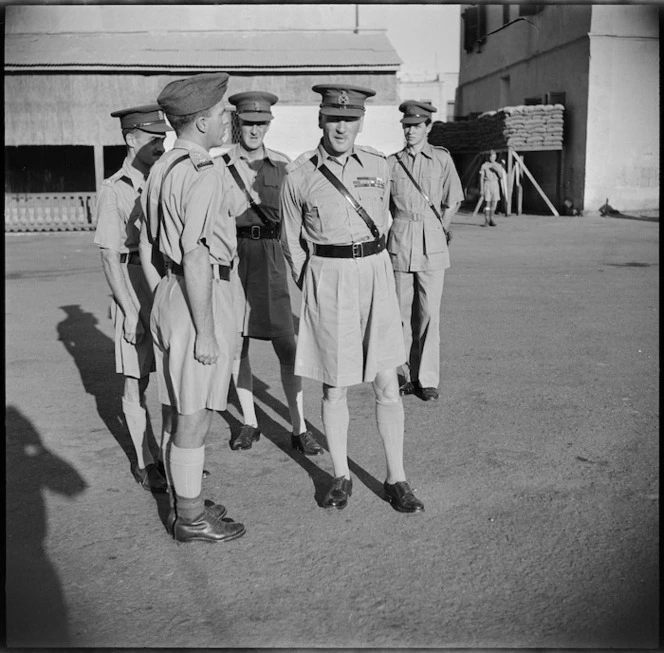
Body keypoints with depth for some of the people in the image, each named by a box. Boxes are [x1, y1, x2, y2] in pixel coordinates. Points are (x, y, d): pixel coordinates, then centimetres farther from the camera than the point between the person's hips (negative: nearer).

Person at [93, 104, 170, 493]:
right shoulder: (114, 190, -7)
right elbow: (110, 257, -9)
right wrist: (129, 310, -14)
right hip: (135, 290, -5)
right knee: (137, 383, 7)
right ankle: (144, 462, 20)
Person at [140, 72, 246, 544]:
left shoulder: (161, 170, 12)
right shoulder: (202, 174, -17)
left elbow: (147, 248, 16)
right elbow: (195, 258, -22)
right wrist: (205, 330, -19)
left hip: (170, 296, 10)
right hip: (201, 299, -10)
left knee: (189, 412, 19)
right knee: (194, 419, 2)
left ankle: (186, 503, 32)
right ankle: (191, 519, 16)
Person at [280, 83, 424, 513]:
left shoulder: (378, 166, 4)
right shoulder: (299, 175, -3)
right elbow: (292, 241, 8)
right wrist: (314, 289, 8)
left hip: (375, 275, 2)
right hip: (326, 281, -2)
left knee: (387, 385, 2)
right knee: (334, 387, 5)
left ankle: (396, 479, 15)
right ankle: (341, 477, 23)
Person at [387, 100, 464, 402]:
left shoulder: (442, 159, 4)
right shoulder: (391, 163, 7)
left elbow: (452, 202, 9)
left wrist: (437, 232, 10)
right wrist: (401, 233, 10)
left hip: (432, 245, -1)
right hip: (399, 245, 1)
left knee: (429, 314, -3)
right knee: (402, 312, 5)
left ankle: (427, 379, 6)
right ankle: (406, 375, 17)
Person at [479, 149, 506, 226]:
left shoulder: (498, 166, 9)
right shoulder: (484, 166, -1)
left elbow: (501, 176, 2)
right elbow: (481, 178, -2)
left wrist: (496, 169, -15)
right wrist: (481, 189, -7)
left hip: (495, 185, 3)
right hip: (487, 185, -3)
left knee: (494, 203, 3)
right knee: (487, 203, -7)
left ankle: (491, 220, 12)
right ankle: (486, 221, -2)